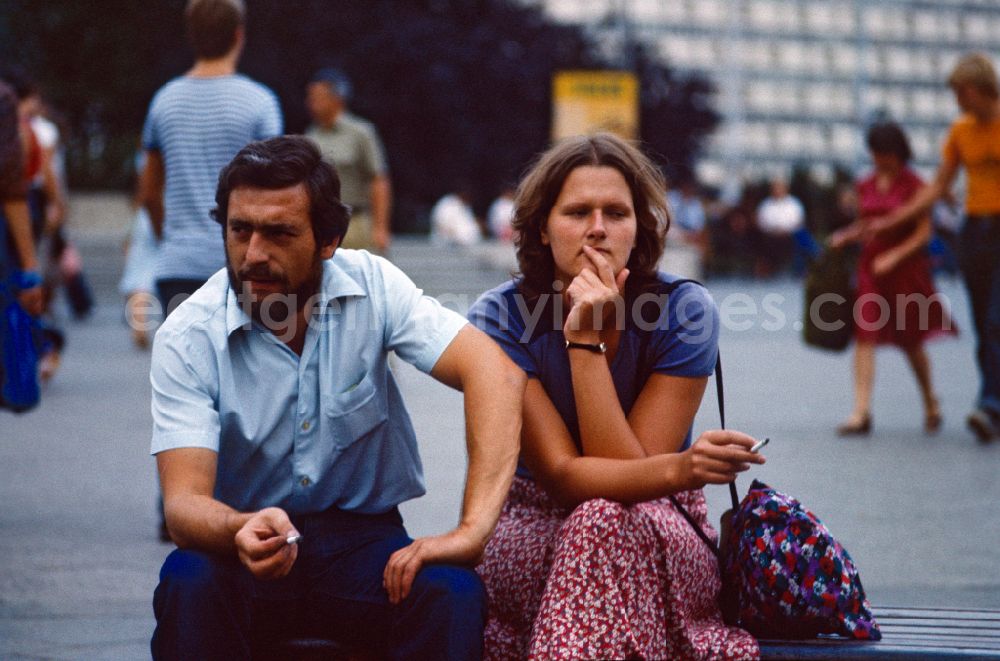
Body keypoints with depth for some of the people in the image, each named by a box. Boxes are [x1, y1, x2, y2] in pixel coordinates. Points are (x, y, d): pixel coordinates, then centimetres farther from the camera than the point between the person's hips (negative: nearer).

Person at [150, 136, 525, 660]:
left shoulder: (371, 286, -8)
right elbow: (183, 502, -19)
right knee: (188, 583, -34)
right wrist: (241, 531, -45)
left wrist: (473, 530, -31)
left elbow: (495, 374, -18)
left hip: (363, 536, 0)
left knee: (452, 593, -32)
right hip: (246, 549, 0)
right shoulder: (187, 339, -11)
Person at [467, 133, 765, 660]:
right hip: (535, 528, 0)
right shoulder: (500, 318, -12)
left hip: (661, 547, 0)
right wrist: (679, 469, -38)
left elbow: (626, 466, -17)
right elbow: (562, 475, -20)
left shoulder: (683, 312, -13)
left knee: (603, 523, -34)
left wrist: (586, 340, -25)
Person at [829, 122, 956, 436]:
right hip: (871, 266, 4)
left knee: (911, 342, 8)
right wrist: (844, 237, 0)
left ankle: (931, 403, 30)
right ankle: (861, 412, -14)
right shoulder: (866, 186, 8)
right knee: (864, 337, -10)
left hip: (906, 266, -4)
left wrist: (894, 257, -20)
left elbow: (924, 233, -9)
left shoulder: (912, 185, -6)